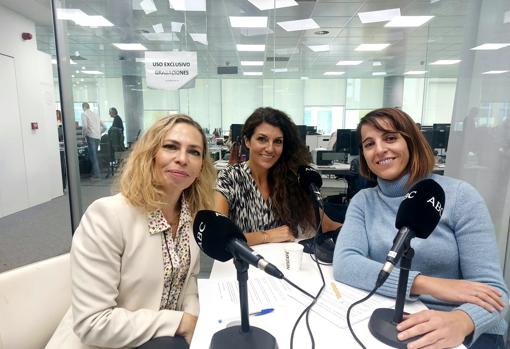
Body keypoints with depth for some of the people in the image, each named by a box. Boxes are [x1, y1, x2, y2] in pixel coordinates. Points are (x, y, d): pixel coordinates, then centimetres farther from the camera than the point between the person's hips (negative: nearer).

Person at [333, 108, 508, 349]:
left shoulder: (459, 196, -7)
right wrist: (427, 284, -23)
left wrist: (460, 322, -31)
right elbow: (344, 264, -14)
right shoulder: (363, 202, 0)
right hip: (391, 326, 2)